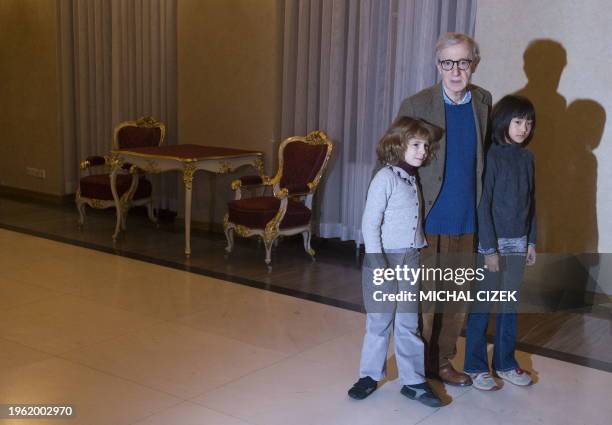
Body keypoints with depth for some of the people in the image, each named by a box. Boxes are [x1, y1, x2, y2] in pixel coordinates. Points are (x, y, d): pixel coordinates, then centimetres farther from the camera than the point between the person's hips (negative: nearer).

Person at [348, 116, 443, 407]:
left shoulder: (413, 179, 10)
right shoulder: (386, 178, -11)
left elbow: (415, 222, 14)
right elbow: (370, 223, -14)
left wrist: (422, 252, 11)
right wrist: (377, 261, -17)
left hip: (410, 259, 6)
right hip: (385, 258, -6)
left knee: (409, 323, 10)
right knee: (379, 322, 4)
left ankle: (413, 381, 17)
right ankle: (369, 376, 20)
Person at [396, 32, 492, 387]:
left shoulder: (484, 102, 4)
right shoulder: (416, 105, -10)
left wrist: (484, 208, 9)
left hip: (468, 221, 4)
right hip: (429, 221, -4)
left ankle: (442, 361, 30)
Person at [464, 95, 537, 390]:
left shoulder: (527, 158, 7)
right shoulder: (492, 156, -12)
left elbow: (530, 201, 13)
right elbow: (483, 205, -14)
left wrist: (531, 241, 11)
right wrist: (489, 249, -15)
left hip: (517, 242, 6)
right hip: (492, 241, -6)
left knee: (510, 304, 14)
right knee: (482, 305, 3)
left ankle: (505, 362, 27)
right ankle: (475, 366, 15)